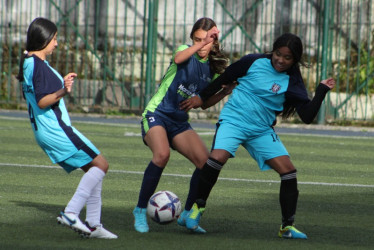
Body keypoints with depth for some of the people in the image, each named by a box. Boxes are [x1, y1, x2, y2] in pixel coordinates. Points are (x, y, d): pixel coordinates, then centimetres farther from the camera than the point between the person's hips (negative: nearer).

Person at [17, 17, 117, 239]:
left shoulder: (28, 62, 15)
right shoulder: (38, 65, -16)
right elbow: (42, 102, -23)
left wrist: (62, 84, 36)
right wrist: (62, 92, -36)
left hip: (46, 130, 10)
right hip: (55, 129, -10)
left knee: (93, 169, 12)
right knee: (101, 164, -9)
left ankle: (92, 224, 7)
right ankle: (70, 213, -14)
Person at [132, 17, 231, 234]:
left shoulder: (214, 68, 8)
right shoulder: (187, 52, -7)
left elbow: (204, 102, 15)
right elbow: (178, 58, -33)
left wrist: (225, 92, -3)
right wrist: (202, 43, -47)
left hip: (179, 121, 6)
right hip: (156, 114, -6)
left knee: (206, 162, -12)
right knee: (162, 154, -32)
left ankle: (187, 214, 5)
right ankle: (141, 211, -18)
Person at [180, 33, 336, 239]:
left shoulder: (292, 83, -2)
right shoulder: (254, 62, -6)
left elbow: (307, 116, -8)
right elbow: (226, 77, 8)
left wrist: (321, 91, -17)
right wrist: (201, 98, 10)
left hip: (262, 130, 3)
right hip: (233, 120, -3)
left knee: (288, 171, -9)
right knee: (217, 158, -29)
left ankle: (287, 227, 3)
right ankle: (198, 207, -6)